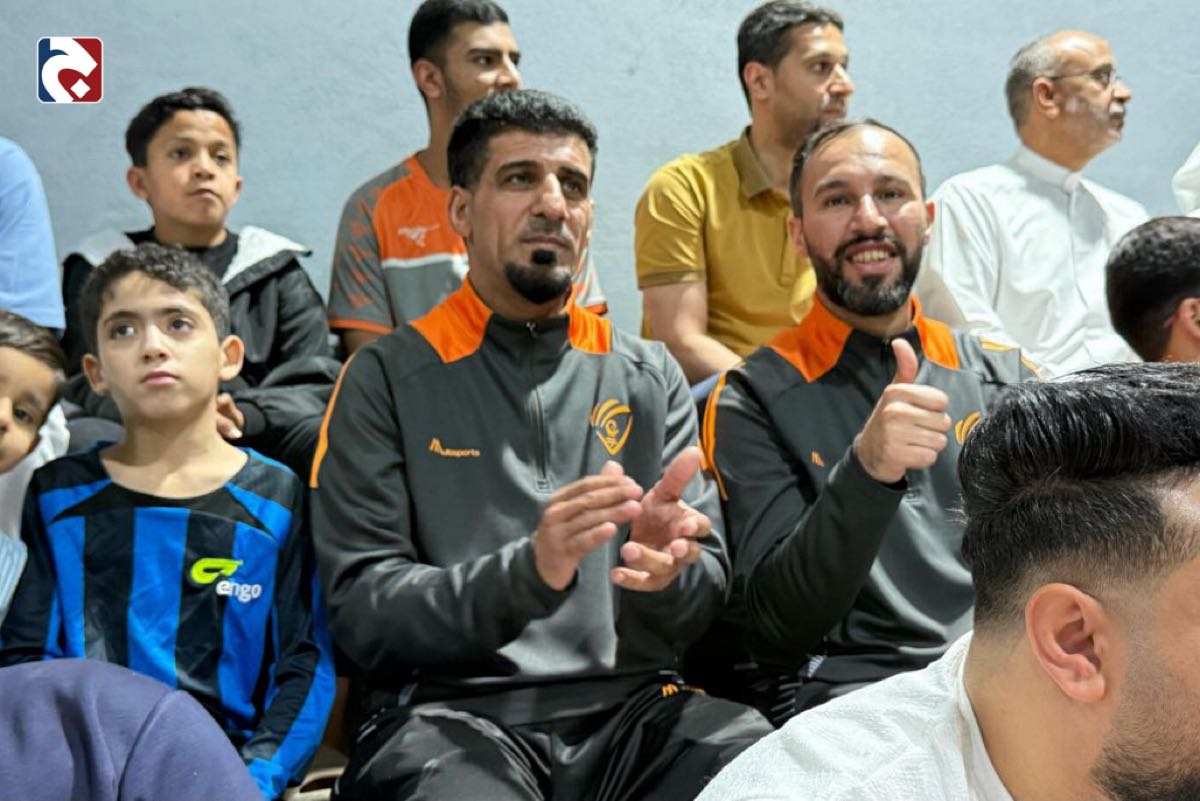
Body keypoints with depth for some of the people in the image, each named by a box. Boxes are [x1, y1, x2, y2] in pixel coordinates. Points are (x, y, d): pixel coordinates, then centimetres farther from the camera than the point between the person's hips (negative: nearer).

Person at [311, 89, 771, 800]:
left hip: (630, 703, 3)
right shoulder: (388, 377, 3)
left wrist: (666, 570, -17)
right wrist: (526, 573, -22)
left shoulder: (650, 377, 12)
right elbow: (362, 612, -5)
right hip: (450, 710, -3)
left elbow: (706, 599, 8)